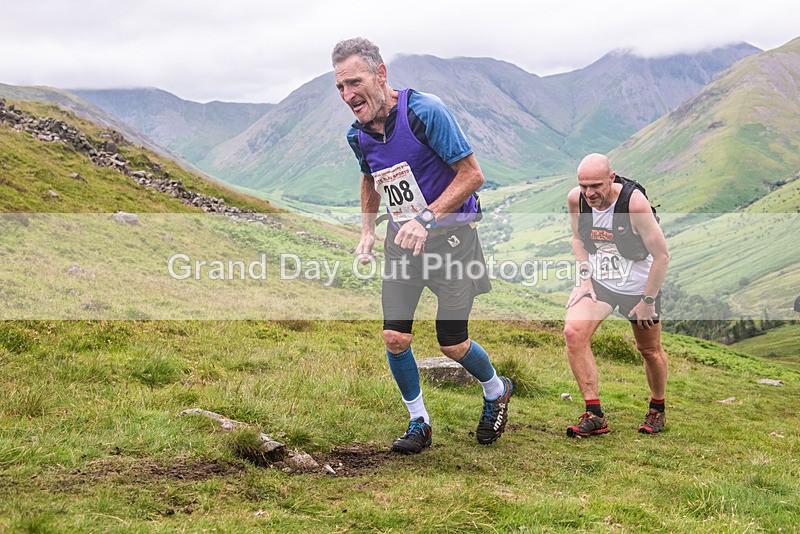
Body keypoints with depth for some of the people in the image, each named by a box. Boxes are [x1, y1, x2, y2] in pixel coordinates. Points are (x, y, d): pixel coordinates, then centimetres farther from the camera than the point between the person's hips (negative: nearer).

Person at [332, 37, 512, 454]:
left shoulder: (425, 111, -21)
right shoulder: (358, 134, 0)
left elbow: (471, 174, -19)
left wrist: (425, 218, -27)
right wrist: (367, 232, 10)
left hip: (450, 235, -5)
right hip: (401, 239, 5)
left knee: (452, 345, -1)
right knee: (394, 337, -4)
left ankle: (496, 391, 31)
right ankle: (418, 423, 17)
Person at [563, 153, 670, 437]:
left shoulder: (634, 202, -26)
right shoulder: (576, 199, -13)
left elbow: (662, 256, -17)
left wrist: (648, 301, -13)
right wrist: (585, 277, -2)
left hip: (639, 285, -3)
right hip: (597, 280, 3)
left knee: (650, 350, 12)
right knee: (573, 332, -20)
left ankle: (657, 409, 41)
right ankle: (594, 415, -13)